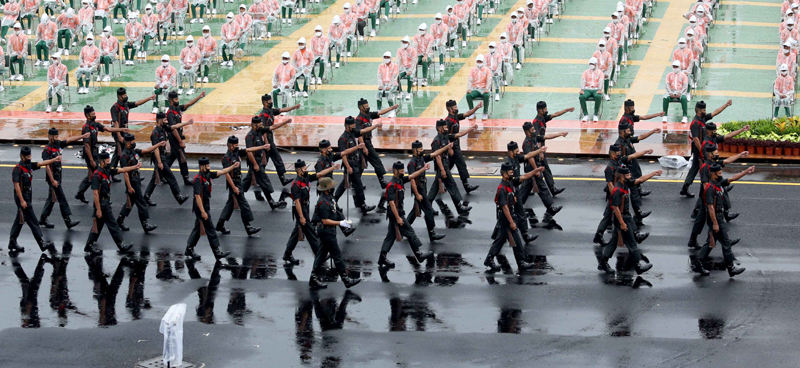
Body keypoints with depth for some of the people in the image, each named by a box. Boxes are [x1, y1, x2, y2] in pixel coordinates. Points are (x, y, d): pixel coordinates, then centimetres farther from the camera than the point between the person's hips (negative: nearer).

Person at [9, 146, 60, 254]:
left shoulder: (29, 166, 9)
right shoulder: (18, 169, -15)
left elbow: (41, 163, 2)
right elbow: (16, 185, -19)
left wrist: (54, 160, -13)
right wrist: (22, 201, -22)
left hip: (28, 197, 9)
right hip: (22, 197, -9)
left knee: (19, 221, 15)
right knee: (33, 221, -7)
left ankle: (12, 243, 22)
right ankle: (42, 243, -7)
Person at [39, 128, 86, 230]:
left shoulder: (58, 144, 6)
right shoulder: (46, 151, -17)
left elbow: (70, 140, 9)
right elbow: (47, 166, -21)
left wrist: (82, 136, 2)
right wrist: (52, 181, -25)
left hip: (58, 176, 9)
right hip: (53, 177, -9)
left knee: (52, 198, 15)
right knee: (62, 199, -6)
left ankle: (43, 219, 24)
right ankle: (68, 221, -2)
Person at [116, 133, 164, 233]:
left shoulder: (134, 151, 7)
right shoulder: (124, 156, -19)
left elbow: (147, 150, 13)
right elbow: (125, 172, -21)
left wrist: (159, 145, 5)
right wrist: (129, 187, -22)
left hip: (137, 180, 9)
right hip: (132, 182, -9)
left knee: (130, 202, 17)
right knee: (141, 203, -3)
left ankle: (120, 220, 27)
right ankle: (145, 225, 3)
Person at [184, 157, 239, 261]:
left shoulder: (208, 175, 6)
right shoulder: (198, 179, -20)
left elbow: (221, 172, 12)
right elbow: (197, 196, -23)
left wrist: (233, 166, 1)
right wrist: (203, 212, -25)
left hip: (206, 207, 10)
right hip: (201, 208, -10)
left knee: (198, 229, 15)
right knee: (210, 230, -3)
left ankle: (189, 252, 21)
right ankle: (217, 252, 2)